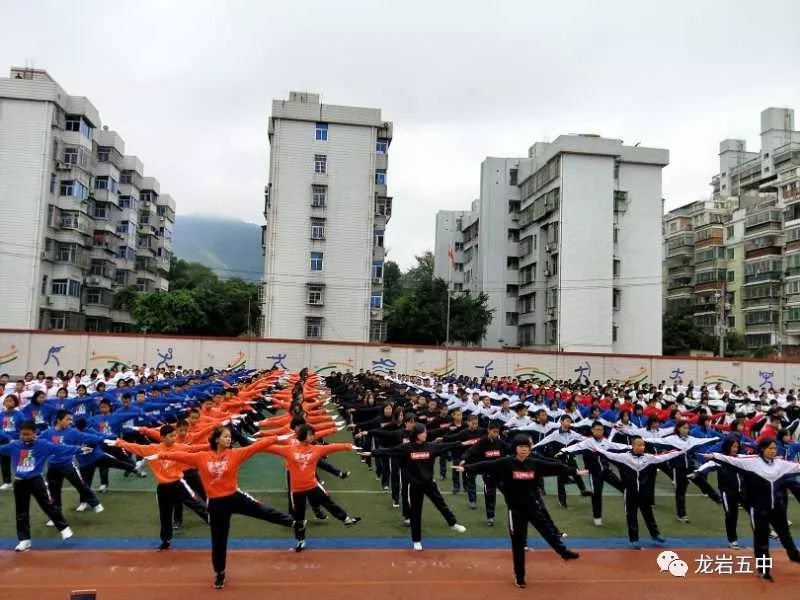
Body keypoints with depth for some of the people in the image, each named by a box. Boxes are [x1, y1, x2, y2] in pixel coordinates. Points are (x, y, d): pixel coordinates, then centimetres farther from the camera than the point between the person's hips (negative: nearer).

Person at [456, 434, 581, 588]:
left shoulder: (535, 463, -3)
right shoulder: (506, 463, -13)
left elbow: (555, 466, 4)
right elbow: (486, 465, -20)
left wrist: (574, 471, 10)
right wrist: (466, 468, -28)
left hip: (534, 505, 2)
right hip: (516, 508, -2)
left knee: (549, 530, 9)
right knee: (518, 542, 8)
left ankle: (564, 552, 35)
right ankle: (519, 575, 23)